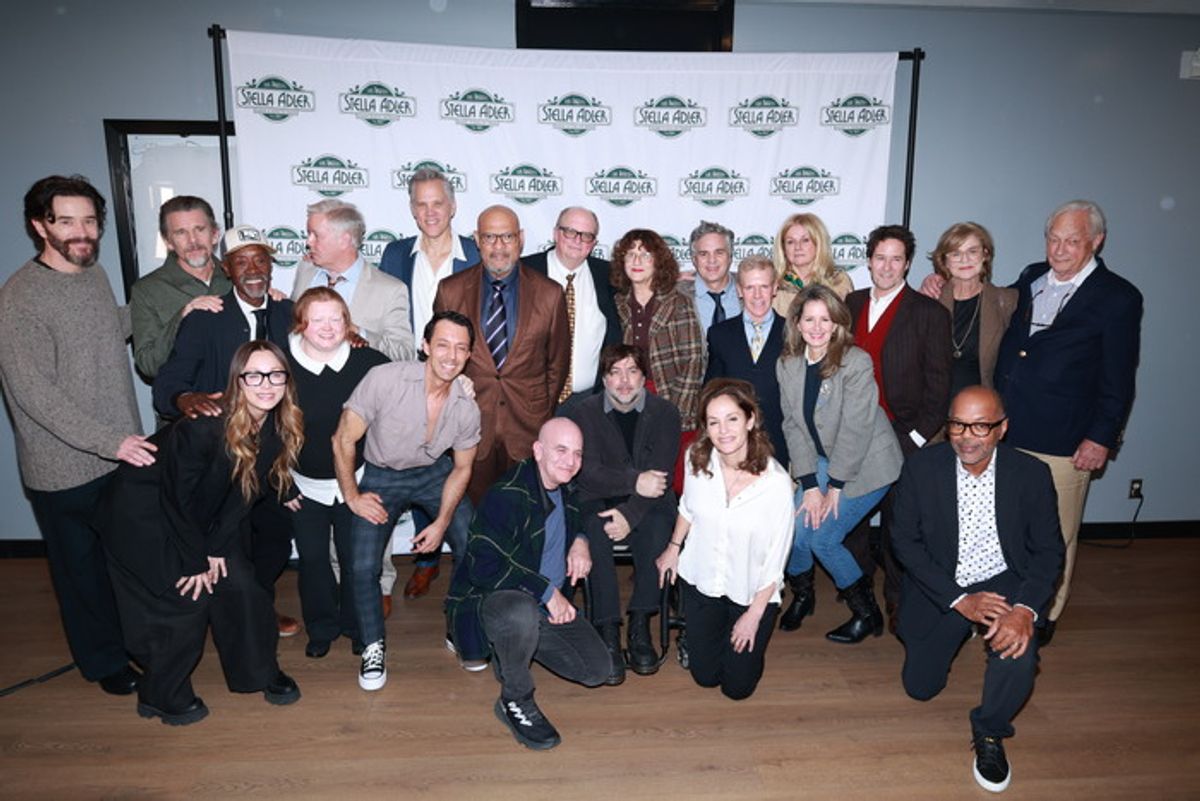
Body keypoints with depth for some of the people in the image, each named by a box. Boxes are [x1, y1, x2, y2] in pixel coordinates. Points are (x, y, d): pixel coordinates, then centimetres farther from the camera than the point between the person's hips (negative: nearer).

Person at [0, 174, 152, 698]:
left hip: (124, 453, 6)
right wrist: (110, 441, -25)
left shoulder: (95, 275, 4)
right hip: (65, 468, -6)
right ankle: (104, 660, 32)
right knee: (84, 567, 12)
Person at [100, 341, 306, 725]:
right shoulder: (202, 426, -33)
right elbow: (177, 497, -23)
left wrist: (217, 548, -7)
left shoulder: (279, 429, -15)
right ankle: (160, 696, 13)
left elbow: (246, 490, -5)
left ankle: (262, 672, 19)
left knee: (239, 585, -1)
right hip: (144, 510, -6)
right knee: (188, 595, -8)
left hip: (202, 514, 6)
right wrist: (196, 560, -14)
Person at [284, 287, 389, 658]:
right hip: (304, 486, 1)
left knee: (356, 558, 10)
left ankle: (356, 625, 34)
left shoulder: (370, 362, -13)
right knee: (312, 559, 13)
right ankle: (321, 627, 36)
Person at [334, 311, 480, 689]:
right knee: (362, 567, -14)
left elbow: (461, 468, -1)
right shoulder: (385, 379, -27)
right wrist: (352, 496, -11)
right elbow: (343, 440, -17)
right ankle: (374, 647, 14)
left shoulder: (467, 409, -15)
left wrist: (441, 523, -7)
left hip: (434, 474, 2)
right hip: (381, 477, -2)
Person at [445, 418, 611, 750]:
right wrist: (546, 591, -24)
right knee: (522, 611, -42)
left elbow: (577, 520, 28)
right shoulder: (507, 495, -21)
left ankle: (511, 651, 19)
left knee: (598, 670, -3)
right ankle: (515, 702, -14)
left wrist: (581, 542, 4)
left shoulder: (566, 490, 5)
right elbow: (484, 567, -27)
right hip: (487, 602, -8)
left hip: (549, 604, 8)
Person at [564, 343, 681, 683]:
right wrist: (634, 481, -28)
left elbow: (661, 474, -10)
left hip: (648, 503, 0)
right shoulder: (584, 413, 0)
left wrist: (630, 513, -24)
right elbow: (588, 472, -12)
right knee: (595, 536, -31)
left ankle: (640, 626, -18)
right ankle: (608, 632, -26)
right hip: (597, 501, 0)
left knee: (656, 534, -31)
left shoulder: (665, 413, 0)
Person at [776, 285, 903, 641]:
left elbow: (856, 429, -19)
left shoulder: (856, 362, -20)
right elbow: (793, 425, -4)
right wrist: (810, 485, -10)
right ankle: (802, 595, 24)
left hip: (865, 465, -5)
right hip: (824, 462, 5)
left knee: (822, 538, -11)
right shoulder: (788, 365, -3)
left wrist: (834, 486, -15)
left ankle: (867, 613, 13)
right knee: (795, 529, -7)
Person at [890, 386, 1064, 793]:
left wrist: (1026, 609, -24)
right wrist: (959, 599, -20)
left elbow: (1048, 550, -6)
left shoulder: (1031, 474, -14)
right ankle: (954, 633, 42)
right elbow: (905, 542, -11)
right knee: (920, 686, 8)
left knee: (1018, 655, -30)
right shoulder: (921, 467, -16)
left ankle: (989, 732, 3)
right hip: (939, 586, 1)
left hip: (1002, 582, 0)